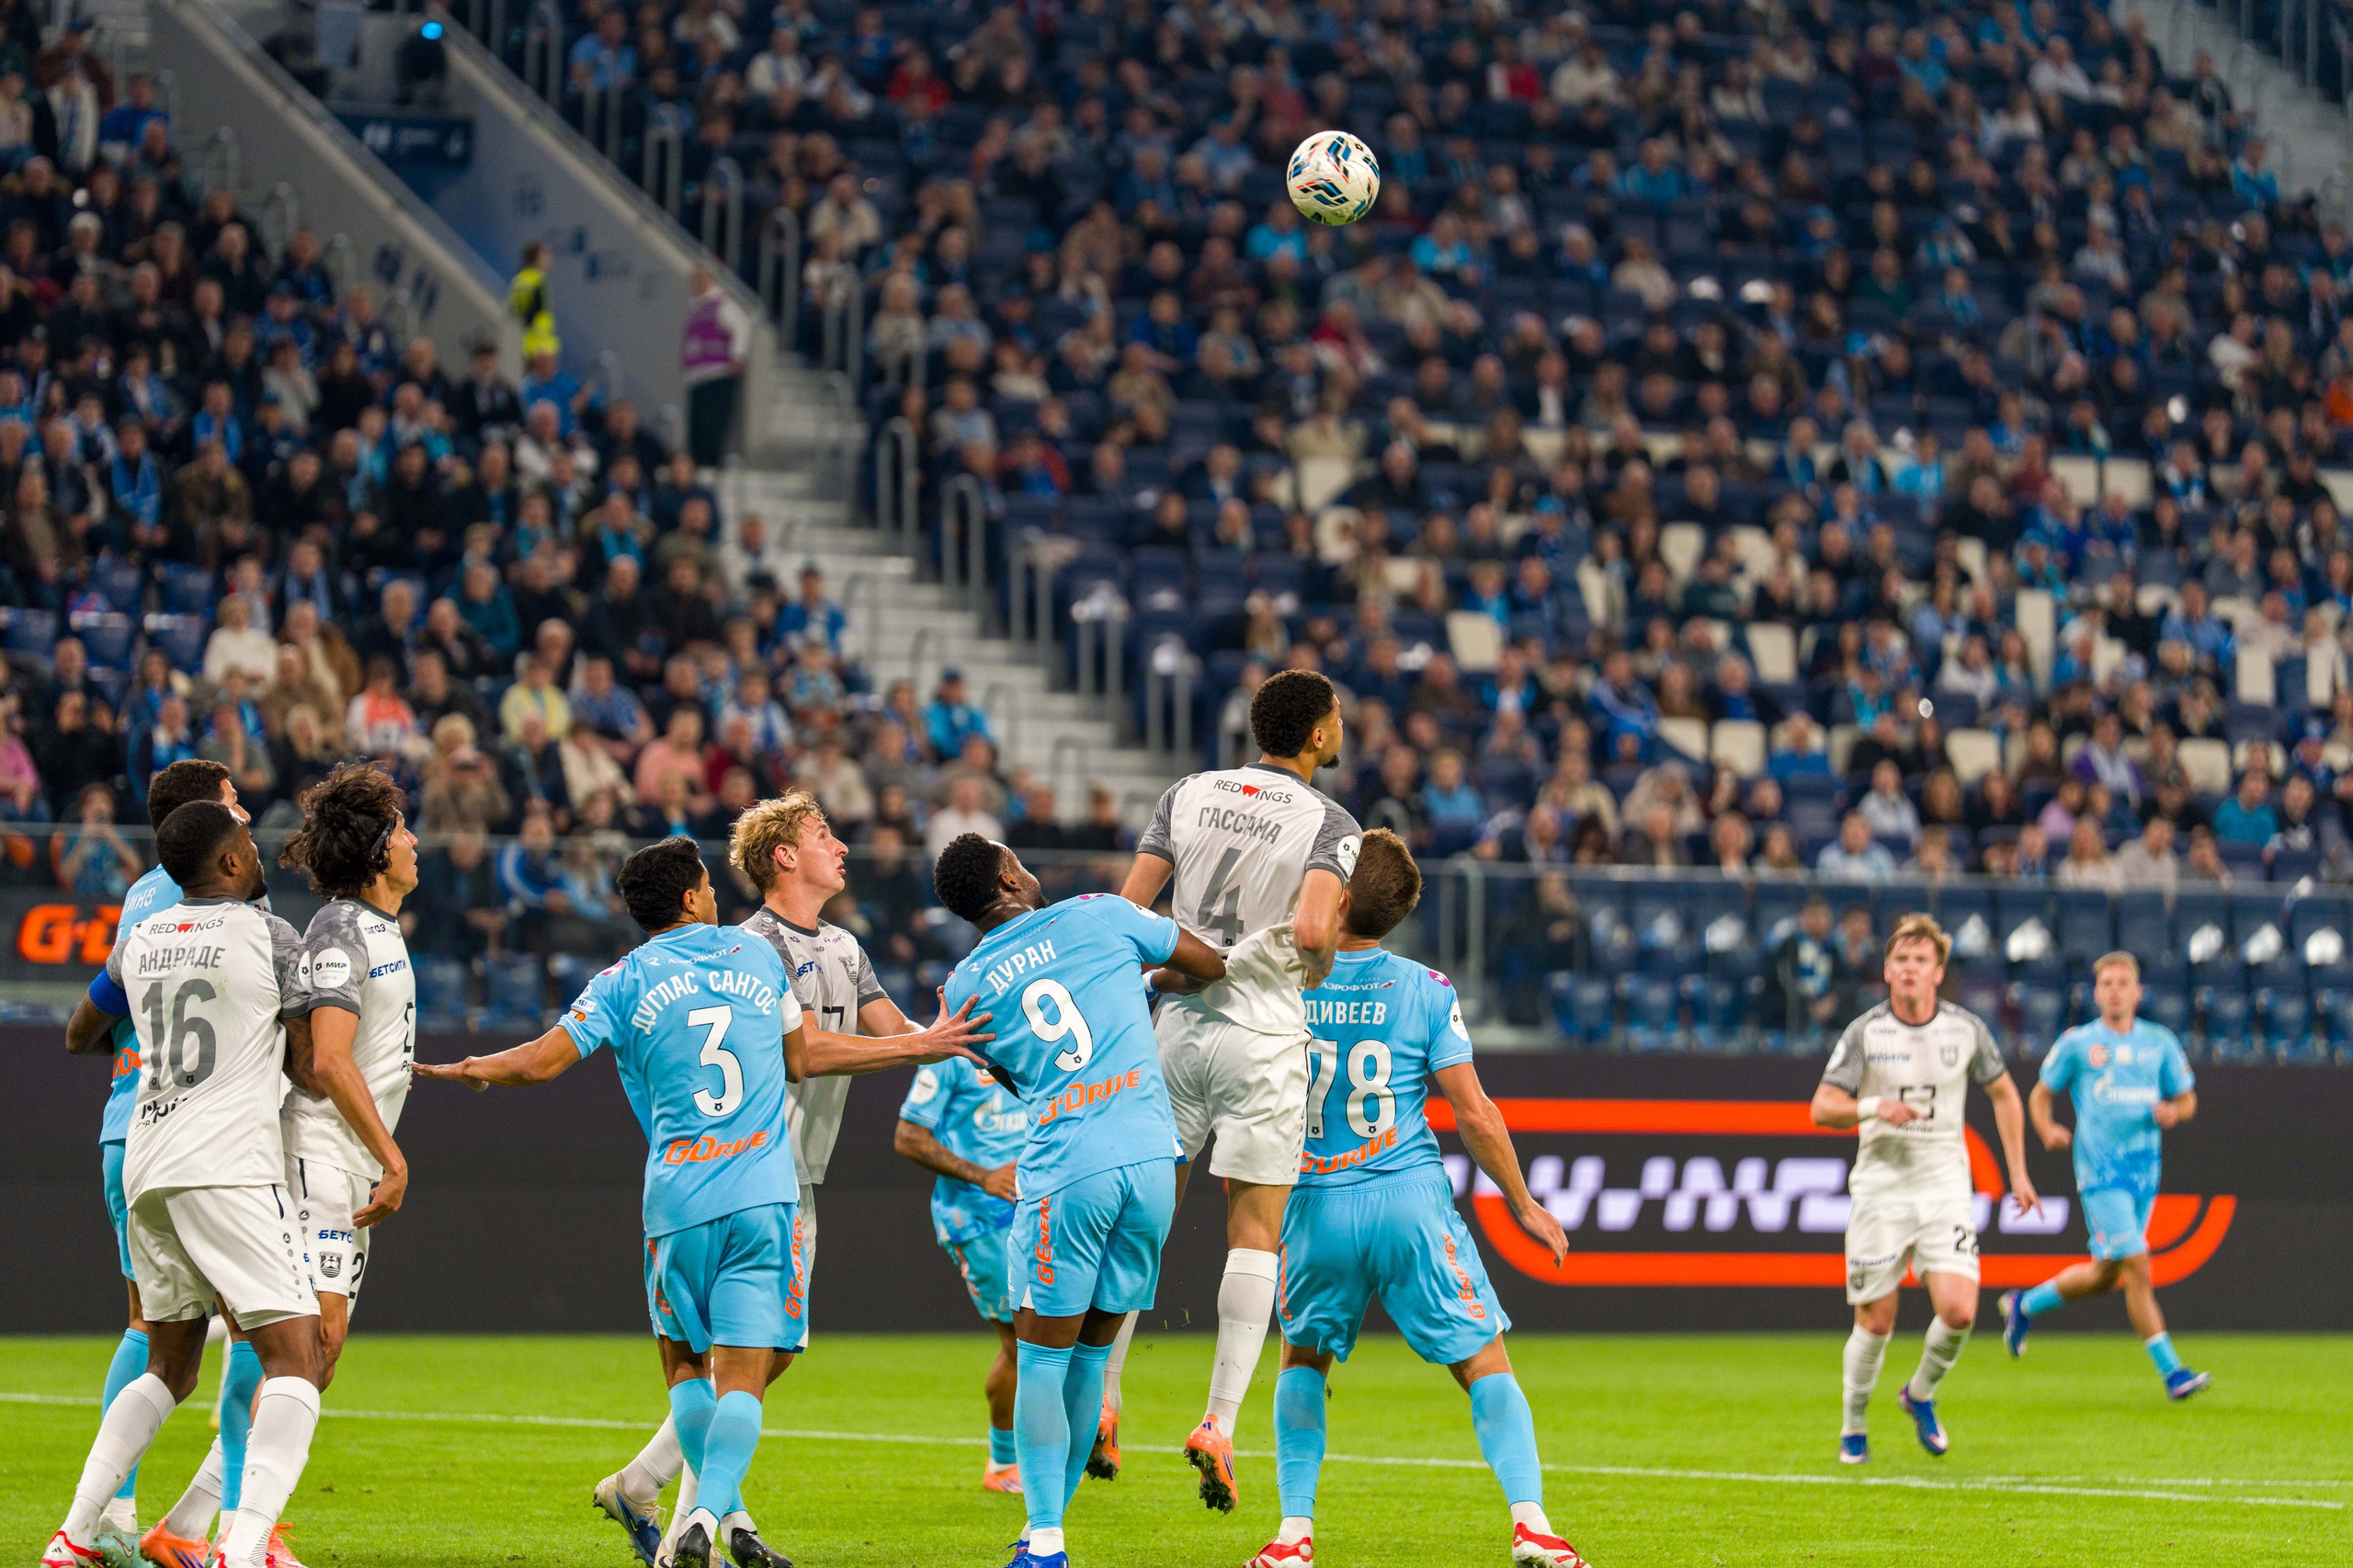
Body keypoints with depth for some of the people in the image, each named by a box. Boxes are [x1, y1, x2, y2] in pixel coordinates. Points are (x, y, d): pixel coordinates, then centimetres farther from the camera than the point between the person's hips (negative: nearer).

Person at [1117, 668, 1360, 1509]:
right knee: (1254, 1232, 2)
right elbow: (1312, 928, -22)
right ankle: (1219, 1421, -6)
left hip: (1179, 1022, 4)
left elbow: (1129, 907, 0)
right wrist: (1326, 968, -1)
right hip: (1266, 1037, -4)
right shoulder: (1331, 824, -7)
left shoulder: (1189, 793, 5)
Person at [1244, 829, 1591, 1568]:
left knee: (1303, 1358, 22)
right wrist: (1523, 1203, 8)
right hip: (1410, 1201, -1)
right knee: (1484, 1362, 6)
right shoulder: (1427, 991, -4)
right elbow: (1475, 1116, -4)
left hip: (1316, 1203, 1)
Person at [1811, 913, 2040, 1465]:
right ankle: (1853, 1428, 23)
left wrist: (2018, 1172, 12)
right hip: (1880, 1186, -1)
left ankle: (1920, 1394, 15)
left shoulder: (1967, 1029, 1)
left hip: (1945, 1185, 1)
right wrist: (1873, 1108, -26)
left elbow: (2004, 1094, 15)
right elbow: (1822, 1108, -7)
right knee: (1875, 1322, 0)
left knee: (1959, 1311, -15)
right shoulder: (1865, 1033, -5)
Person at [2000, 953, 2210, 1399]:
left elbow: (2187, 1099, 17)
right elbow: (2040, 1096, 9)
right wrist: (2048, 1130, -12)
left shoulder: (2160, 1042, 10)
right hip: (2100, 1168, -5)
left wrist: (2173, 1112, -7)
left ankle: (2025, 1305, 37)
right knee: (2137, 1265, -14)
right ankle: (2171, 1371, -11)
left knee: (2105, 1275, 12)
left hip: (2145, 1168, 5)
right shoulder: (2077, 1043, 1)